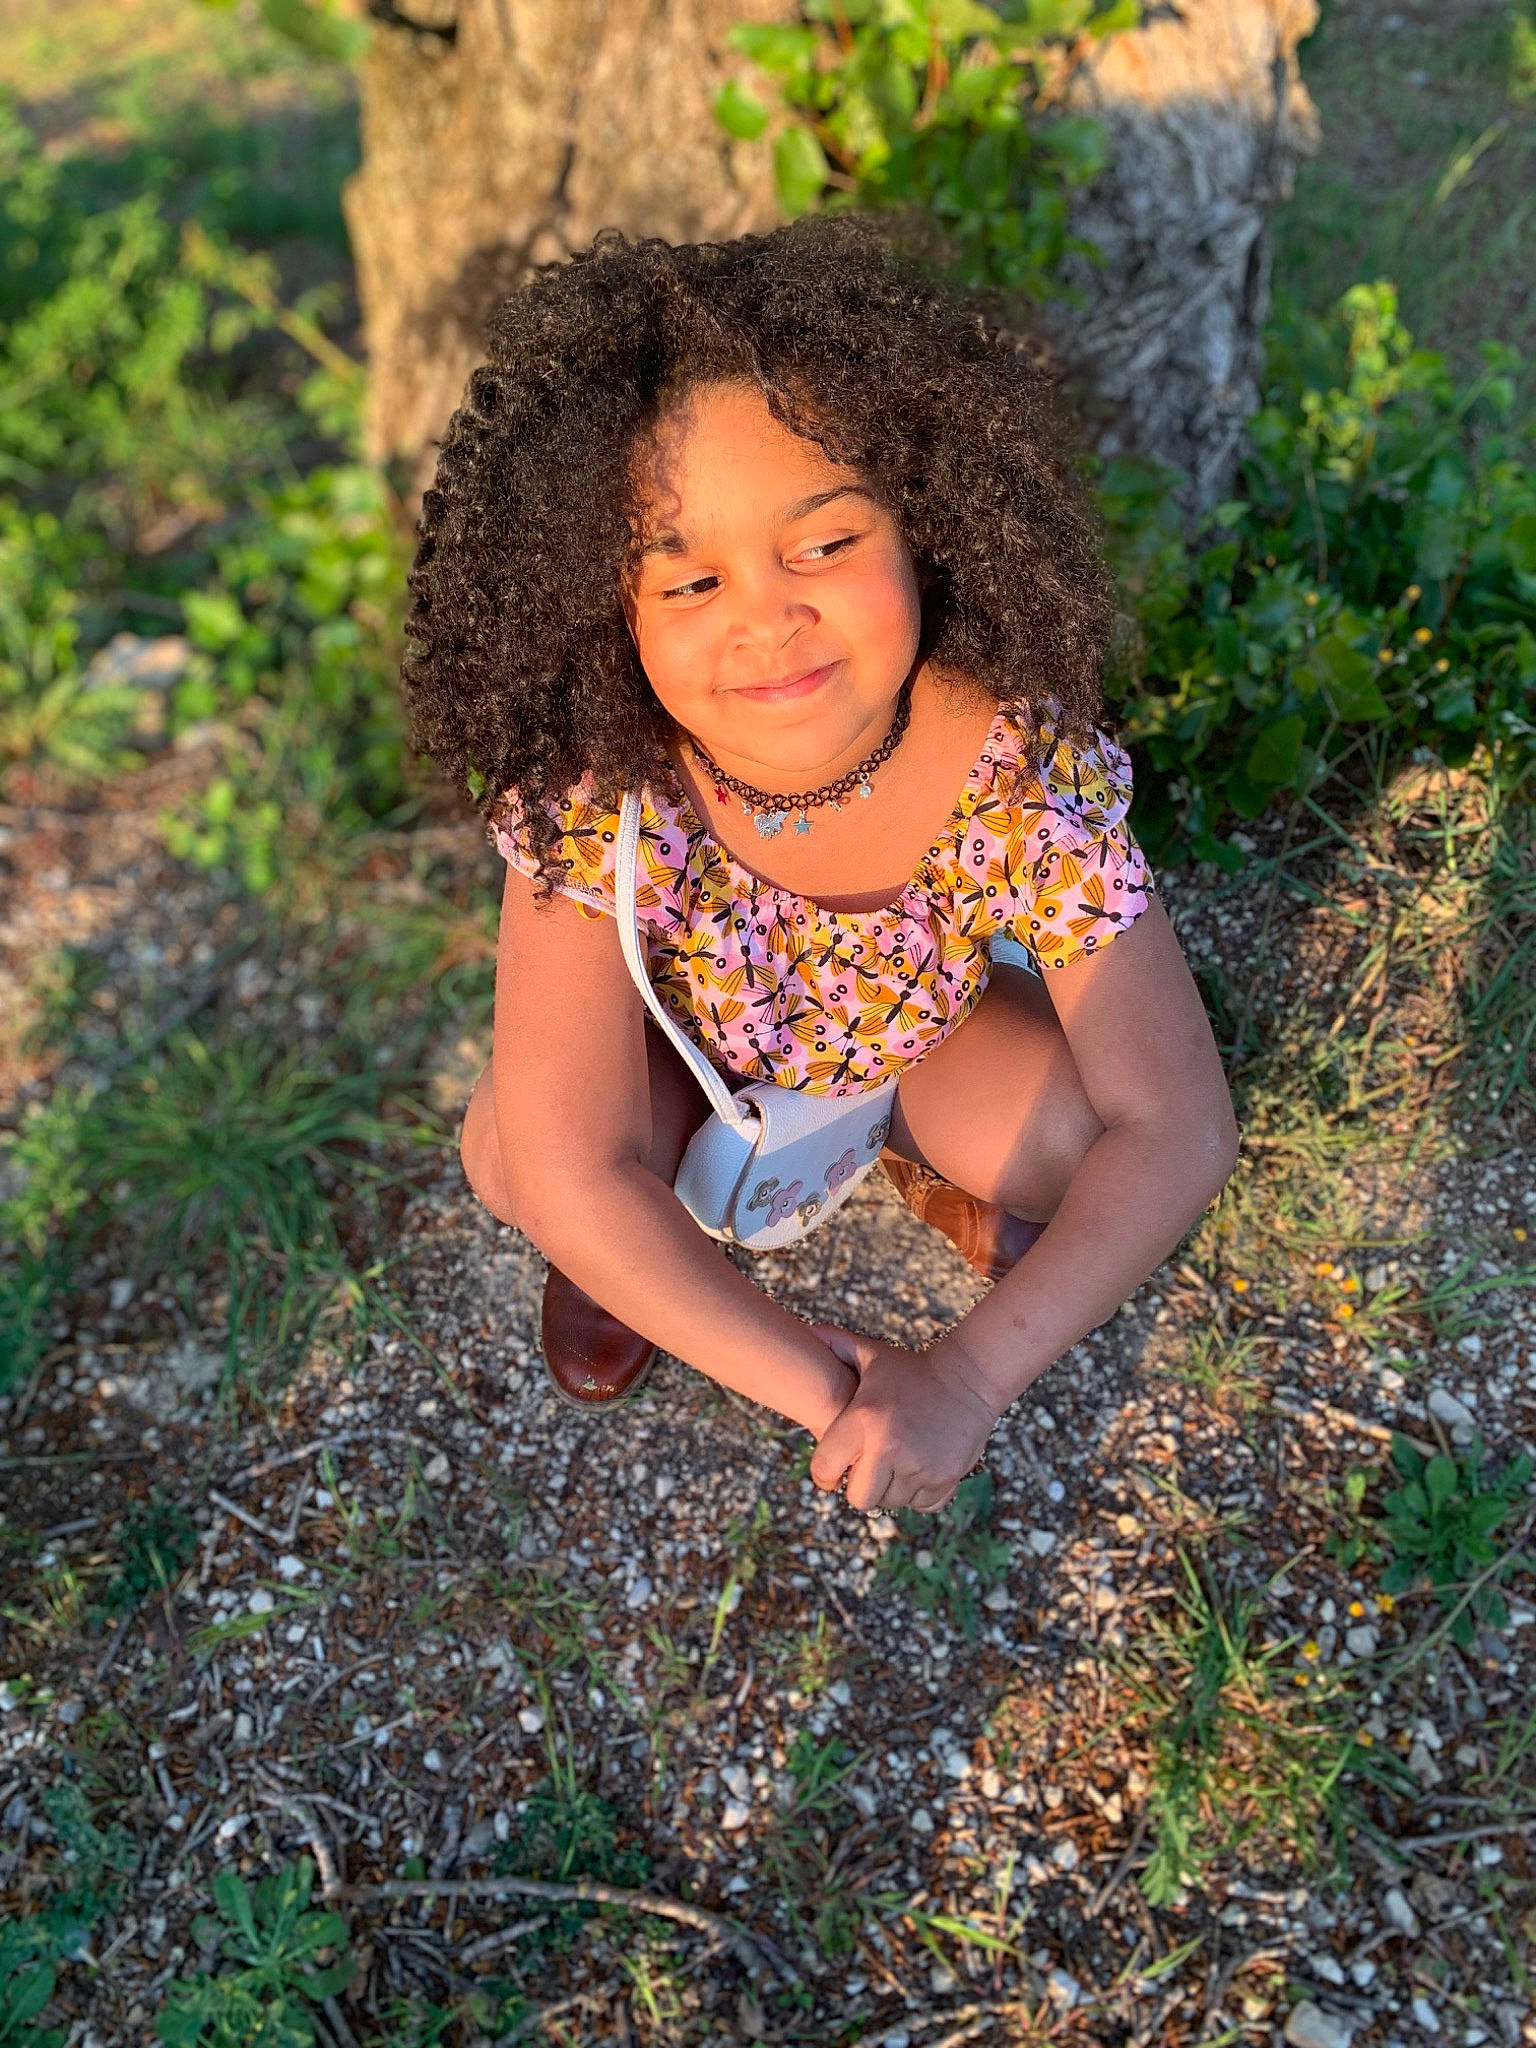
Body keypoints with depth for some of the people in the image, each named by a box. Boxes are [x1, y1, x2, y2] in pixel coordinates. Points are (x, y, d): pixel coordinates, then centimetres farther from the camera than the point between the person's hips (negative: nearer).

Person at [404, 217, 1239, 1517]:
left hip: (920, 1013, 1)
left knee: (1063, 1139, -25)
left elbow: (1176, 1128, -31)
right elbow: (571, 1169, -35)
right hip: (677, 1018, 0)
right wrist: (820, 1385, -35)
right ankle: (623, 1256, 11)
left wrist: (971, 1377, -40)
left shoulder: (1021, 755, -35)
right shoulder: (588, 781, -37)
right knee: (510, 1158, -27)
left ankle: (933, 1162, 12)